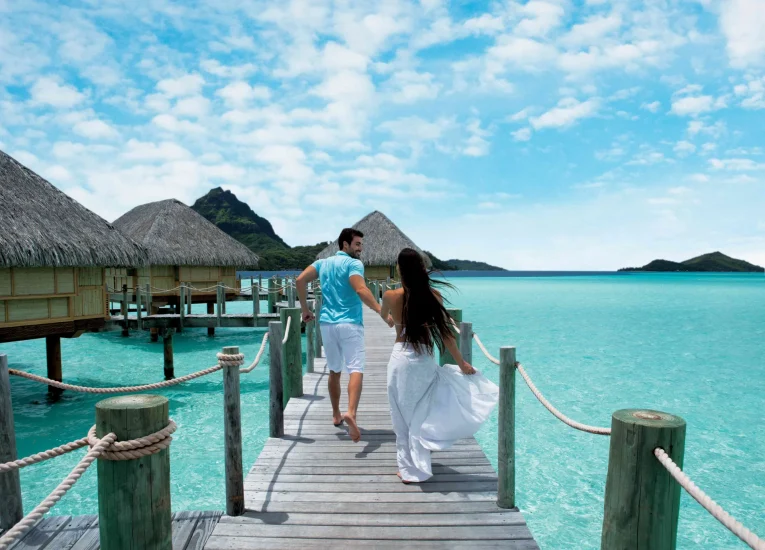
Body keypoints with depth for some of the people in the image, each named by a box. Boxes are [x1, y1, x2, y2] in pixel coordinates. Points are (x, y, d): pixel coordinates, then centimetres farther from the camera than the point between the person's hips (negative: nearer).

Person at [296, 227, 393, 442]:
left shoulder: (323, 263, 14)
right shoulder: (354, 263, -4)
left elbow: (300, 280, 3)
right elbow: (360, 290, -21)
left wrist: (305, 308, 9)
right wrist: (382, 312, -26)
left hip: (327, 323, 6)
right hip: (350, 324, -6)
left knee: (334, 370, 18)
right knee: (356, 369, -12)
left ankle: (336, 415, 28)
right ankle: (351, 413, -32)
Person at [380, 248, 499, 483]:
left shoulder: (391, 296, -7)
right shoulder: (432, 295, -7)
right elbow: (444, 331, -6)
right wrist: (461, 362, 4)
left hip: (400, 358, -1)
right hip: (424, 360, 1)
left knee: (403, 417, 13)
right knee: (420, 415, 16)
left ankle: (408, 468, 23)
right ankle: (416, 467, 26)